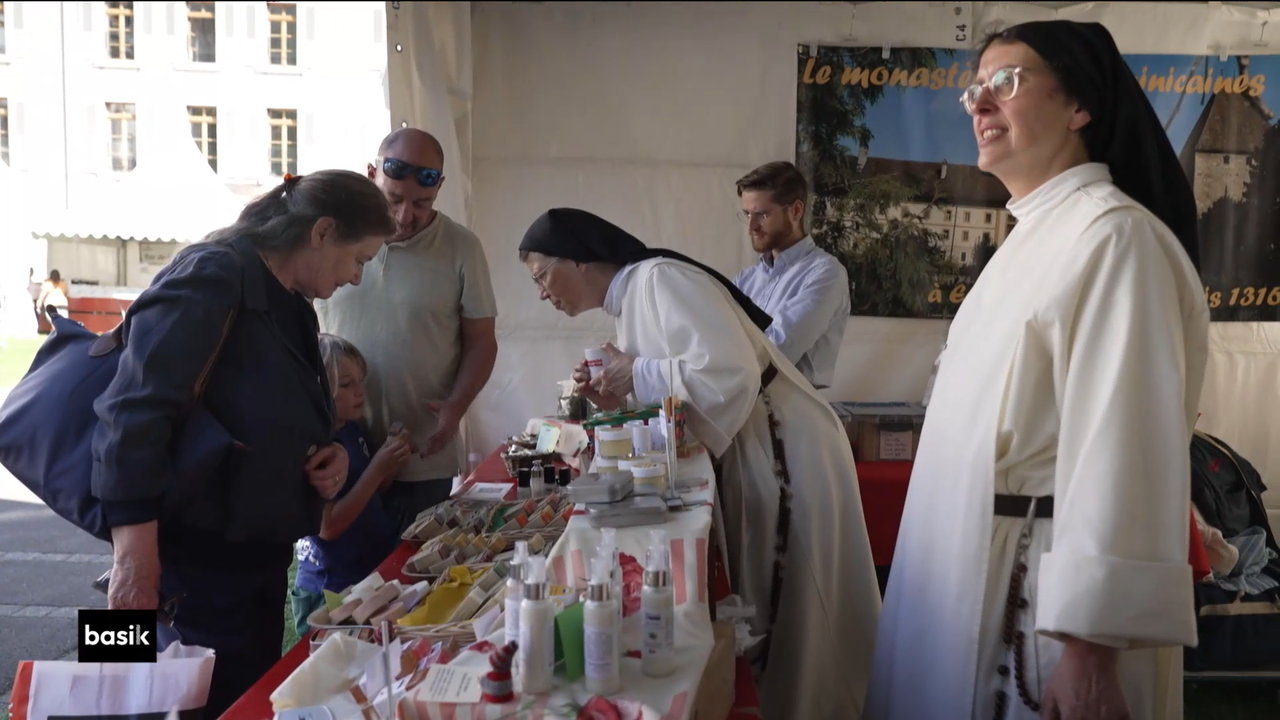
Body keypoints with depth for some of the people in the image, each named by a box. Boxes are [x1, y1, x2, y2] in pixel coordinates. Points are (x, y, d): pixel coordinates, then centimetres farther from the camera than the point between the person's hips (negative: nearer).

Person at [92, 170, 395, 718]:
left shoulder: (289, 304, 11)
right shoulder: (214, 276, -17)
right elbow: (133, 413, -26)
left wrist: (326, 456, 1)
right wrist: (134, 556, -30)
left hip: (256, 554, 9)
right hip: (200, 559, -9)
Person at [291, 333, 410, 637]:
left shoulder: (354, 430, 2)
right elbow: (328, 526, -23)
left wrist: (390, 466, -5)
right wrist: (377, 469, -26)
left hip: (375, 573, 8)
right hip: (330, 593, -8)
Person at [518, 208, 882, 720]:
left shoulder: (659, 277, -16)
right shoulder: (629, 306, 12)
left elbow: (730, 374, -28)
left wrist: (639, 374, -16)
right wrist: (617, 403, 0)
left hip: (787, 451, -10)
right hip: (744, 453, 10)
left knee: (799, 617, 3)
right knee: (763, 611, 18)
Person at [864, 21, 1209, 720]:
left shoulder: (1112, 236, -16)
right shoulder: (1034, 236, 14)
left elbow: (1122, 451, -23)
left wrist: (1090, 651, -24)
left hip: (1050, 593, -9)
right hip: (979, 576, 9)